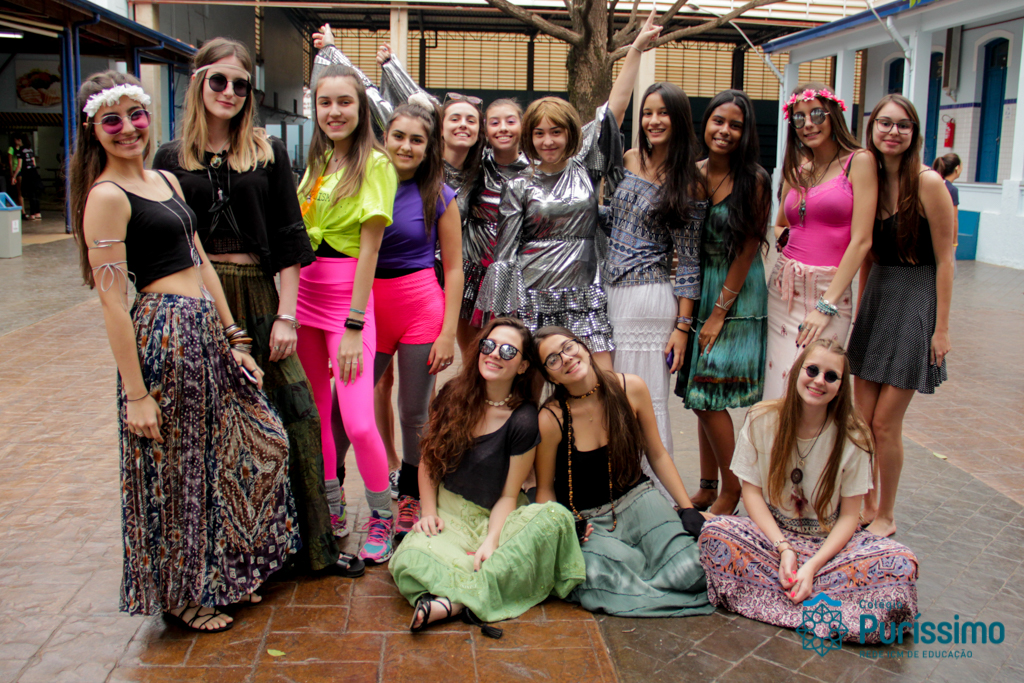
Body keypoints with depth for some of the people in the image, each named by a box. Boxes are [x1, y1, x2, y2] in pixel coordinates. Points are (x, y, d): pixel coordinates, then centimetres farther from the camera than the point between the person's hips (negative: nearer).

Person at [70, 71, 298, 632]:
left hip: (206, 333, 9)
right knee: (174, 470, 6)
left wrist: (234, 340, 14)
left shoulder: (166, 180, 14)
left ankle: (224, 574, 35)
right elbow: (112, 299, -16)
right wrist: (134, 392, -18)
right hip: (163, 337, -9)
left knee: (256, 441, 16)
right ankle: (182, 593, 28)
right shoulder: (107, 197, -12)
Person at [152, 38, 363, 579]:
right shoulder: (171, 159, 7)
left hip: (258, 296, 0)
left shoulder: (268, 152, 7)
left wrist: (285, 315, -4)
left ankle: (317, 544, 11)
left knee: (298, 415, -2)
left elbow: (288, 238, 4)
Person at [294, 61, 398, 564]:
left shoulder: (374, 163, -7)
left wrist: (353, 328, -15)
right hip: (305, 292, 7)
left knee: (358, 422, -11)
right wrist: (290, 305, 6)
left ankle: (382, 517, 11)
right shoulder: (318, 161, 14)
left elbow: (369, 247, -12)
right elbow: (301, 234, 15)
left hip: (349, 294, -6)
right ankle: (330, 507, 30)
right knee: (314, 414, 12)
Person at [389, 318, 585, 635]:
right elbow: (428, 459, 10)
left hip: (494, 518, 0)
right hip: (447, 513, 1)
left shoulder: (524, 420, -9)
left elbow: (509, 495, -7)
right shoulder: (453, 395, 0)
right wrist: (428, 511, -4)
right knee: (409, 561, -32)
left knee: (556, 517, -34)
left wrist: (491, 540, -22)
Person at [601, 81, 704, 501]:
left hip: (649, 298, -5)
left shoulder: (687, 184, -5)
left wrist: (682, 326, -9)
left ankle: (659, 495, 12)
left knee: (646, 400, -1)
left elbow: (689, 261, -6)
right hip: (609, 291, 6)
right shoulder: (628, 160, 8)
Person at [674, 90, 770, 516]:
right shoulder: (692, 174, 4)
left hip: (737, 293, -5)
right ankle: (707, 488, 22)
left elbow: (747, 250, -11)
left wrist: (719, 312, -11)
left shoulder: (754, 181, -11)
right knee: (701, 396, 10)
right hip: (698, 288, 5)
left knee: (711, 395, -6)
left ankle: (732, 489, 12)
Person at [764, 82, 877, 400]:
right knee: (777, 390, 2)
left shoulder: (859, 162, -2)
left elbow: (861, 240, -9)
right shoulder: (797, 170, 14)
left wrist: (827, 305, -14)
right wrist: (784, 236, 2)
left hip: (830, 290, -5)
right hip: (785, 287, 5)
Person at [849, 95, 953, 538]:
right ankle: (867, 504, 25)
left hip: (915, 302, -5)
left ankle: (886, 516, 17)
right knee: (862, 417, 8)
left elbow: (944, 260, -10)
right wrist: (860, 308, 12)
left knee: (885, 422, -2)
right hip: (875, 298, 5)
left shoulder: (927, 182, -12)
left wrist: (941, 328, -11)